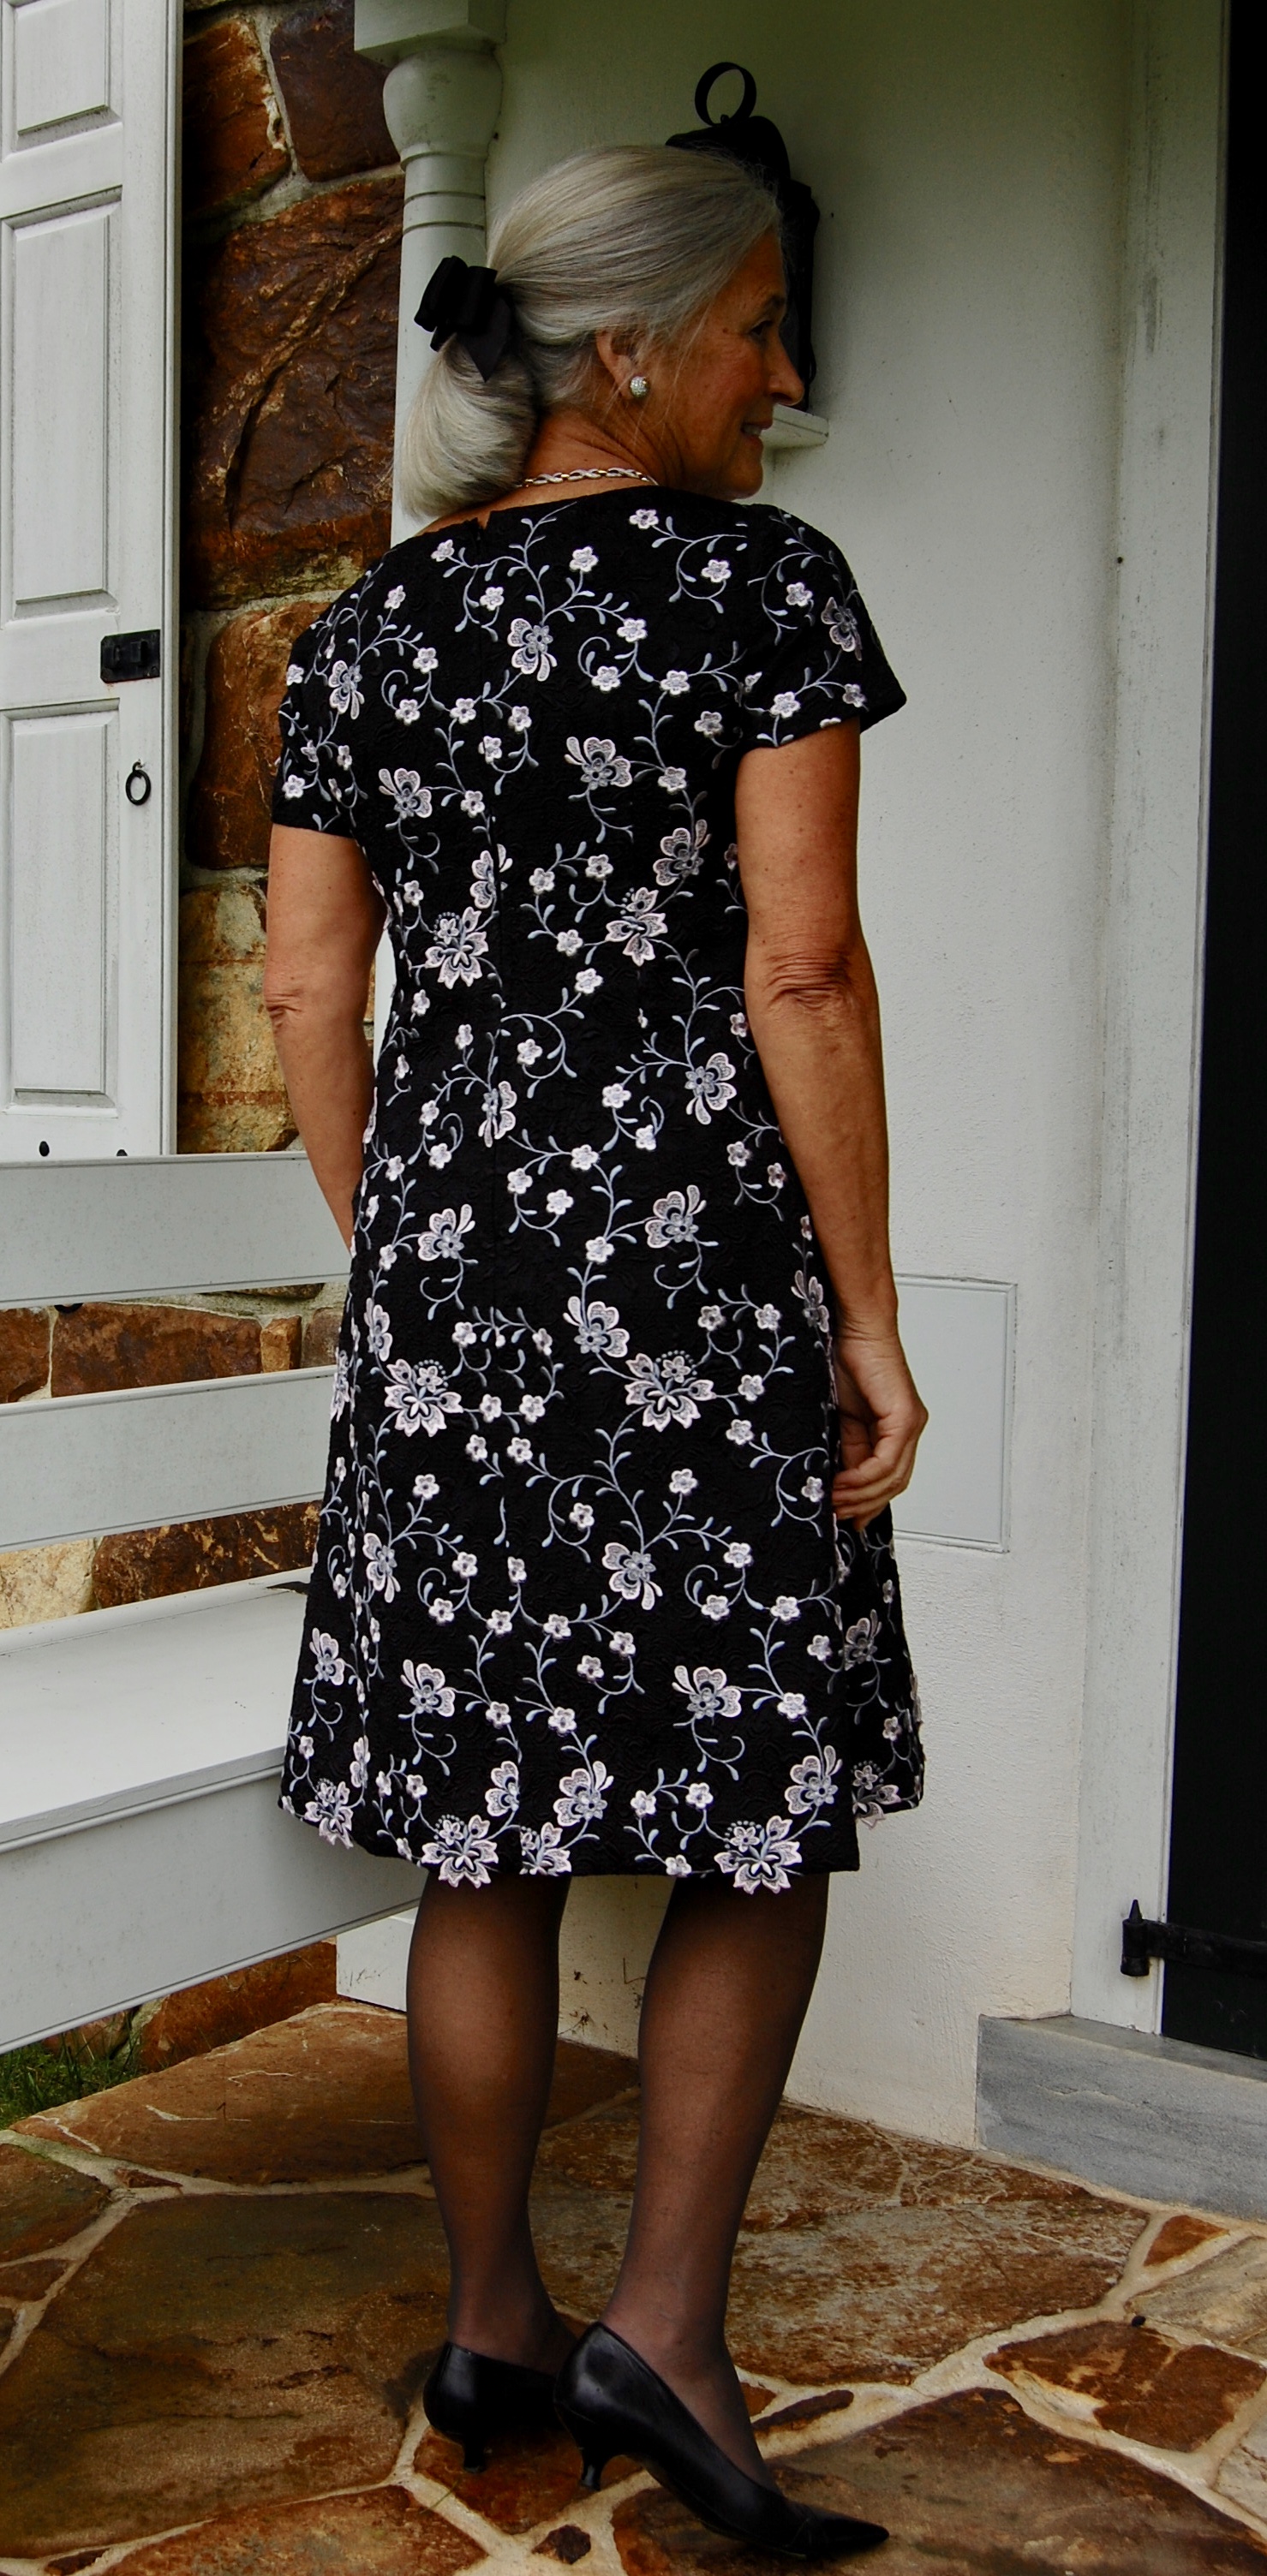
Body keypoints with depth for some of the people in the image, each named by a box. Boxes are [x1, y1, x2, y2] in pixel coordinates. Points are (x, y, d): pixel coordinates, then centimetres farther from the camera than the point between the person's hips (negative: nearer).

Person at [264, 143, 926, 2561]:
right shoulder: (763, 582, -5)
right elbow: (803, 964, -12)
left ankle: (493, 2322, 25)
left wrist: (398, 1266, 17)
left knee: (490, 1827, 12)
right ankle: (666, 2323, 8)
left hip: (447, 1262, 5)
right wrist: (867, 1306, -7)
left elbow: (312, 996, 7)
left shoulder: (363, 631, 9)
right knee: (765, 1793, 10)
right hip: (701, 1257, -5)